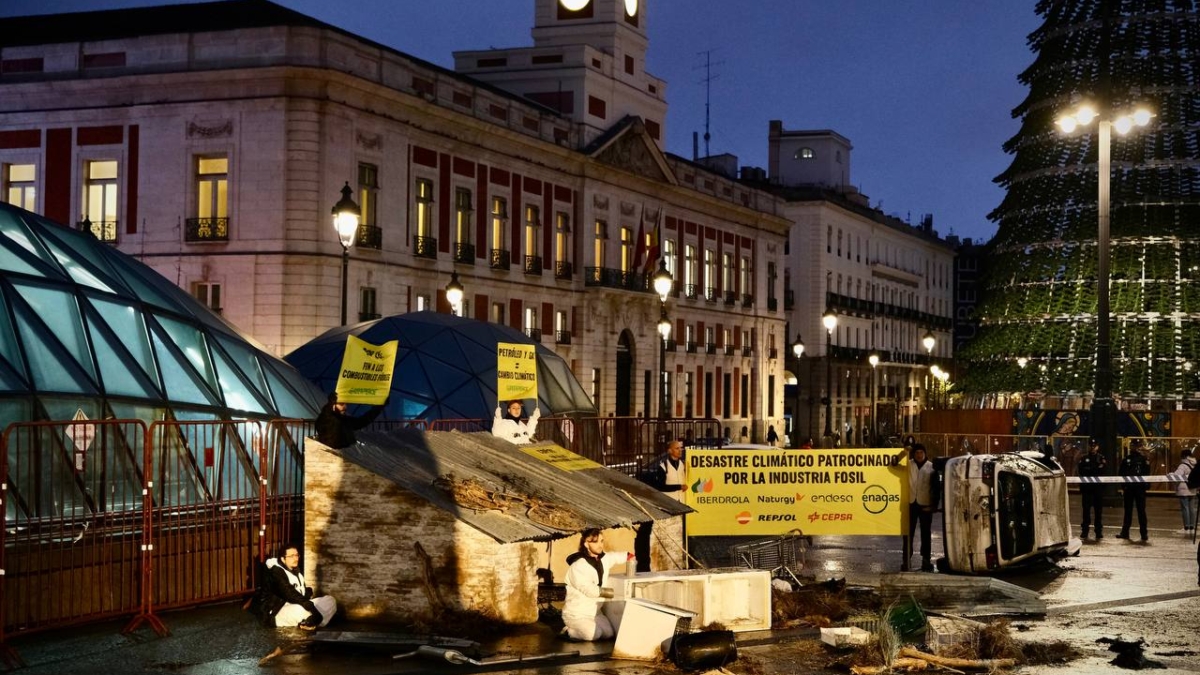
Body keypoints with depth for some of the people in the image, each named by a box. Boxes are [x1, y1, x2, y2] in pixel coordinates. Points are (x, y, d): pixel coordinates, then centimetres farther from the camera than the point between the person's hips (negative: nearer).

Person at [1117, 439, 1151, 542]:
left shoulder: (1143, 458, 2)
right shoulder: (1126, 459, 10)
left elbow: (1147, 472, -4)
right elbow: (1121, 473, 8)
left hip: (1140, 488, -3)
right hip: (1129, 488, 3)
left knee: (1141, 511, -2)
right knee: (1128, 511, 9)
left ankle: (1144, 533, 1)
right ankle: (1125, 532, 14)